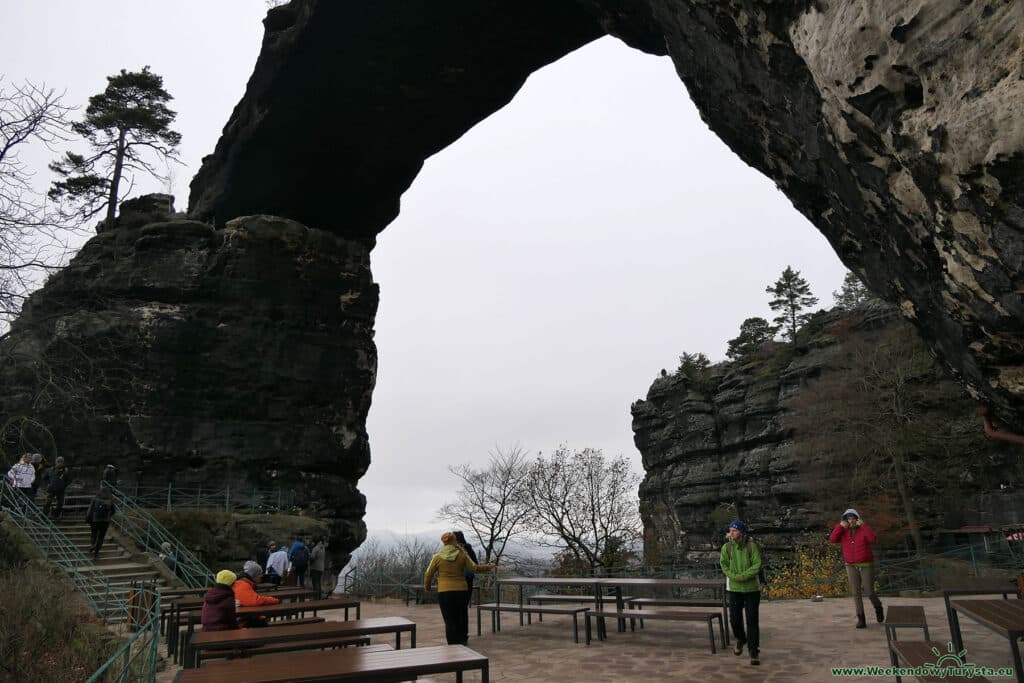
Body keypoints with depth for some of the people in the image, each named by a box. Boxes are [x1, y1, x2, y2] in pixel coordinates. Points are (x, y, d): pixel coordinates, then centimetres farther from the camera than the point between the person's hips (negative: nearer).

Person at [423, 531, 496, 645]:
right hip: (461, 591, 1)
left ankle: (453, 644, 3)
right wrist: (489, 567, 10)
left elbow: (428, 574, 3)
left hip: (444, 592, -1)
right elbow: (474, 567, -5)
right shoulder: (462, 554, -1)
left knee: (449, 620, 4)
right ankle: (462, 641, 24)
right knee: (462, 618, 16)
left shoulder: (438, 557, -1)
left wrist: (426, 586, 22)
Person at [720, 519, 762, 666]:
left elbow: (757, 565, -13)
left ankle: (754, 652, 11)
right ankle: (740, 639, 34)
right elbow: (724, 565, -7)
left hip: (752, 589, -1)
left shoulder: (752, 546, -10)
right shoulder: (726, 547, -6)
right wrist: (735, 577, -21)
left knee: (752, 620, -1)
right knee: (735, 619, 3)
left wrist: (744, 576, -22)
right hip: (734, 589, 2)